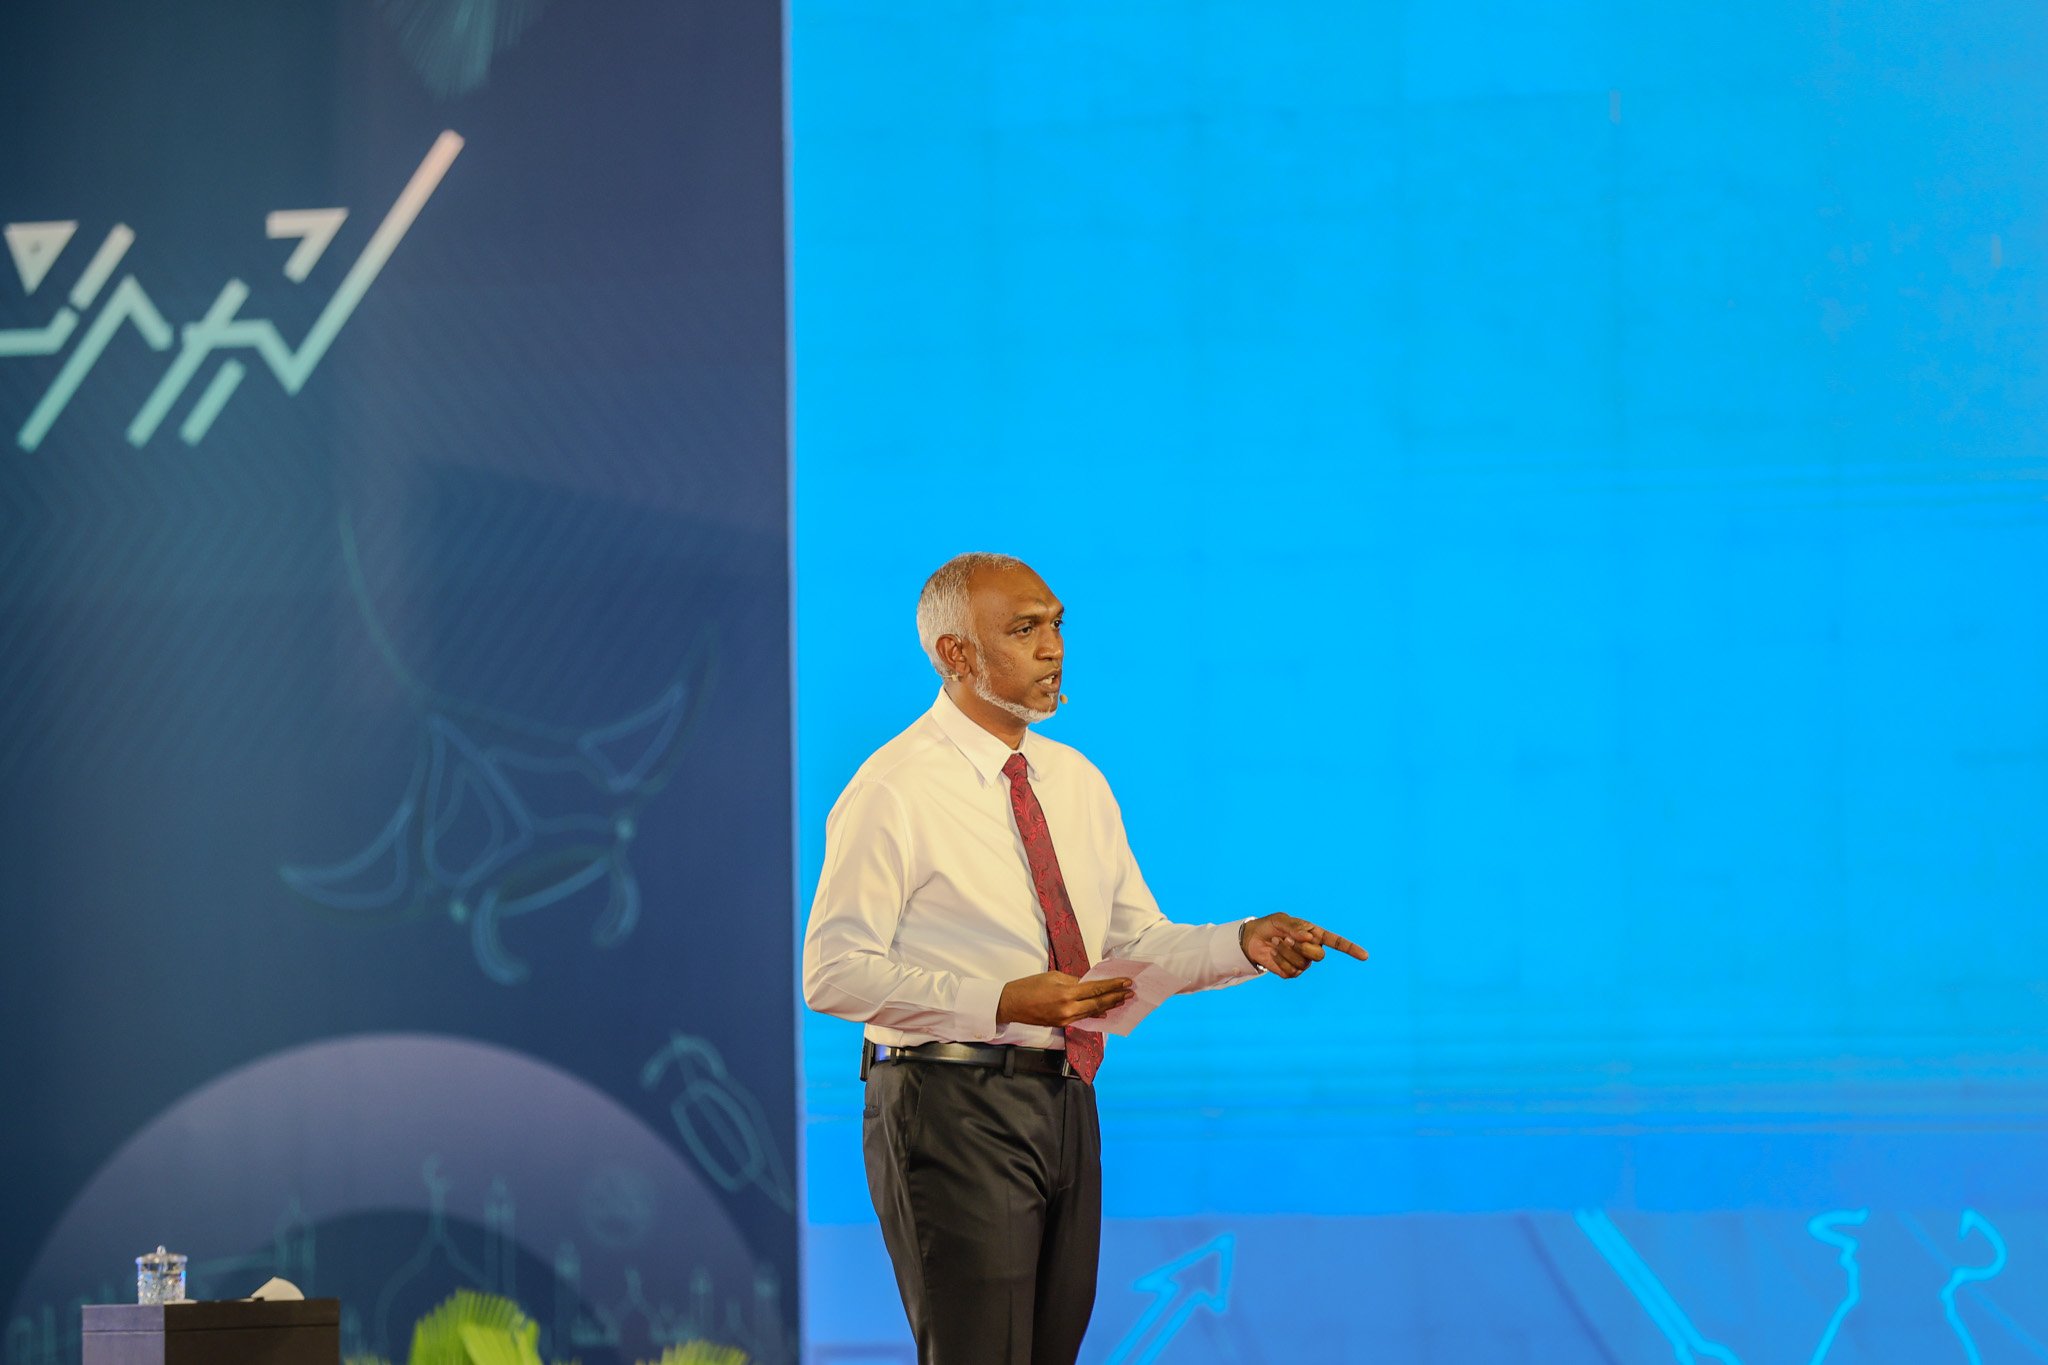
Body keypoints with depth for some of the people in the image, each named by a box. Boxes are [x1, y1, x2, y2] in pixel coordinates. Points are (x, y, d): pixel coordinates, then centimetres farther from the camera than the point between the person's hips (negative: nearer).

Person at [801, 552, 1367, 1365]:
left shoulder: (1077, 782, 14)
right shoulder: (893, 792, -10)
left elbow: (1139, 944, 14)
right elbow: (835, 973, -14)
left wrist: (1245, 945, -5)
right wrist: (999, 1003, -22)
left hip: (1064, 1105, 7)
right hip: (953, 1107, -7)